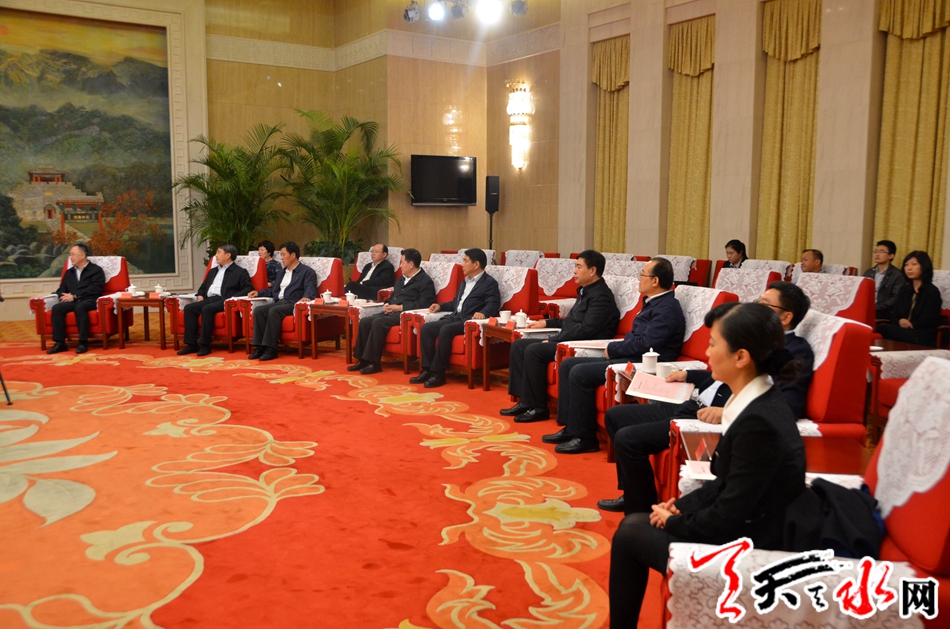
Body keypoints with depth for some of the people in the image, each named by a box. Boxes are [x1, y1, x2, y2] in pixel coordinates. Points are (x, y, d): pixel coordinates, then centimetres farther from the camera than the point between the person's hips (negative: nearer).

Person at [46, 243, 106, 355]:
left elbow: (95, 289, -8)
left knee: (79, 307, -38)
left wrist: (74, 296, -13)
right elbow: (61, 290, 22)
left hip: (89, 301, -5)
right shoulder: (69, 272, 25)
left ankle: (83, 342, -35)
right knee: (56, 308, -25)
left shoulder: (96, 270, 7)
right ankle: (60, 342, -25)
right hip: (73, 302, 5)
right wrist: (65, 296, -4)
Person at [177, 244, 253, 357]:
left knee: (207, 309, -34)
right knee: (189, 308, -18)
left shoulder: (240, 272, 7)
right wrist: (201, 295, 14)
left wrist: (234, 297, -17)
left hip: (223, 301, -7)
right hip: (209, 299, 7)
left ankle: (205, 345, -29)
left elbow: (249, 288, -4)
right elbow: (203, 286, 36)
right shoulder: (213, 271, 29)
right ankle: (192, 344, -19)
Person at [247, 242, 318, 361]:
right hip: (278, 302, 7)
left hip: (293, 304, -7)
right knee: (258, 310, -21)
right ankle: (259, 346, -23)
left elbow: (310, 289, -12)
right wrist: (258, 293, 19)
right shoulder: (282, 272, 29)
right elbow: (273, 290, 34)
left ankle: (270, 348, -33)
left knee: (274, 311, -34)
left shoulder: (307, 272, 3)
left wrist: (306, 297, -34)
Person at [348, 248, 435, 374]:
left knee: (378, 322, -30)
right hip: (391, 312, 9)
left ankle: (374, 362, -26)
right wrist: (387, 305, 8)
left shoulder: (425, 281, -3)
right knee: (364, 321, -12)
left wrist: (400, 307, -16)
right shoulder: (400, 280, 25)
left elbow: (423, 304, -15)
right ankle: (363, 360, -10)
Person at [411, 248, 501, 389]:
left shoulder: (489, 283, -2)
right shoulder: (465, 281, 26)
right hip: (455, 317, 8)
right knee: (426, 328, -12)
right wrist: (440, 306, 17)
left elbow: (493, 304, -16)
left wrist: (483, 313, -36)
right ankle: (427, 369, -12)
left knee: (445, 330, -33)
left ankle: (438, 373, -26)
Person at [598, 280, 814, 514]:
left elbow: (789, 407, -22)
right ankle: (631, 494, 25)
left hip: (719, 423, -10)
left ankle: (642, 515, -1)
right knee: (615, 416, 13)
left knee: (628, 439, -21)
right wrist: (688, 375, 26)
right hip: (693, 406, 10)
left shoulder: (797, 351, -9)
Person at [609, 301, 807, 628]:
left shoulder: (758, 423, -29)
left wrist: (673, 522, -7)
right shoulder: (758, 401, -1)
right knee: (633, 522, 15)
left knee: (630, 535, 4)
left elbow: (726, 519, -22)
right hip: (742, 529, 8)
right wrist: (682, 506, 4)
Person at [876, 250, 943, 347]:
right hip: (902, 331, 5)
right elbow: (893, 315, 12)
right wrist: (900, 321, -10)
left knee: (883, 328, -31)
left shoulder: (932, 292, 2)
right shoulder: (905, 290, 21)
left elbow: (926, 322, -5)